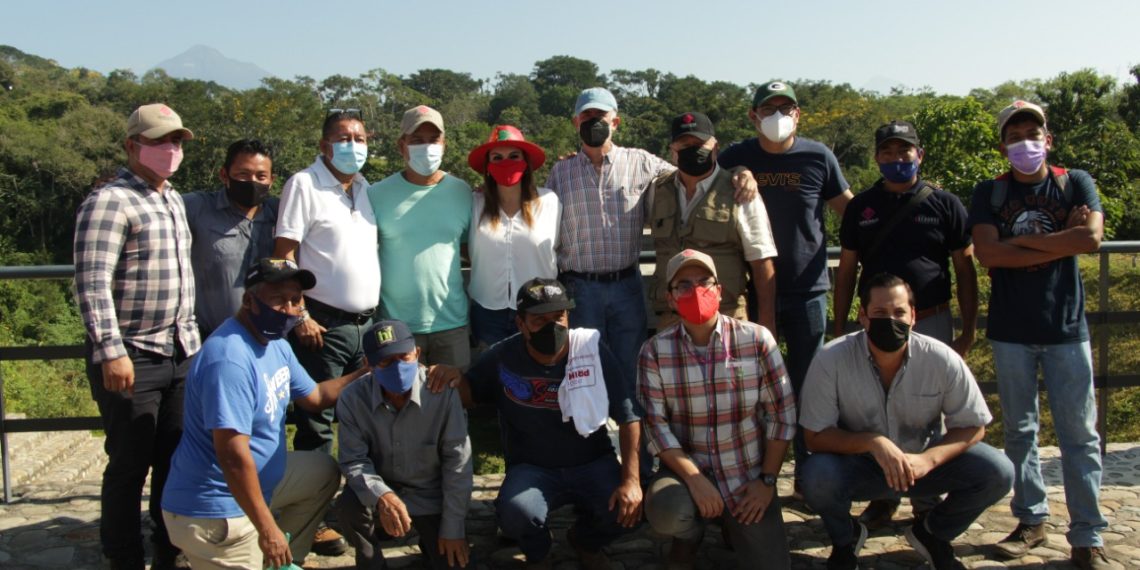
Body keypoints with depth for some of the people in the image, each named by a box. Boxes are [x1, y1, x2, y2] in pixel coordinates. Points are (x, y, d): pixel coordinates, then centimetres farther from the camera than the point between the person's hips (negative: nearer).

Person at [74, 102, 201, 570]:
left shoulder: (173, 200, 15)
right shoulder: (109, 202, -12)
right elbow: (92, 285, -18)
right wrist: (112, 352, -23)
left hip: (180, 353, 8)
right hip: (131, 359, -7)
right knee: (130, 466, 2)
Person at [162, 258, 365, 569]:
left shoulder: (276, 344, 4)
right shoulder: (231, 359, -28)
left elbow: (314, 396, 20)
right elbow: (233, 455, -31)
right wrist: (268, 529, -26)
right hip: (216, 513, -10)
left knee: (324, 471, 21)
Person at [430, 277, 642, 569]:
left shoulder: (593, 351, -12)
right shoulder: (502, 358, -9)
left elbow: (628, 417, -9)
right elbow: (470, 394, 7)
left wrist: (632, 479, -18)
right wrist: (453, 378, -18)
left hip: (592, 463, 1)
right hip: (533, 469, -1)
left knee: (627, 509, -26)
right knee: (515, 514, -32)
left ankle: (586, 541, 15)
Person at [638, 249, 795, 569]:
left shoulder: (757, 339, -7)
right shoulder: (655, 351, -6)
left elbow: (782, 412, -4)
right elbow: (654, 422, -10)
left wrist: (767, 481, -7)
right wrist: (694, 478, -21)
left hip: (748, 475, 1)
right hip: (687, 468, 0)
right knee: (665, 511, -32)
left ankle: (733, 526, 26)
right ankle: (689, 537, 6)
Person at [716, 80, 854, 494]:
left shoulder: (819, 157, -2)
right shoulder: (733, 160, -1)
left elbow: (850, 212, 8)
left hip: (807, 292, 0)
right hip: (753, 291, 0)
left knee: (806, 388, 8)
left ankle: (808, 476, 20)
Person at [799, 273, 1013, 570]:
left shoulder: (943, 360, -17)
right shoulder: (830, 360, -22)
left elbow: (972, 427, -7)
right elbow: (815, 436, -18)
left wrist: (928, 459, -26)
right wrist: (873, 442, -35)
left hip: (923, 460, 2)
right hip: (858, 464, -2)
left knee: (997, 473, -20)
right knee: (818, 477, -34)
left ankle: (932, 533, 12)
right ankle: (845, 538, 5)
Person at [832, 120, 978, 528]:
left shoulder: (945, 205, 2)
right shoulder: (861, 207, 7)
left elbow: (965, 270, 3)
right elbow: (847, 271, 10)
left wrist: (969, 330, -1)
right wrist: (839, 330, 7)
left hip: (932, 325, -1)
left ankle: (929, 497, 22)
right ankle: (883, 496, 21)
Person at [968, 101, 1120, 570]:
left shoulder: (1075, 183, 5)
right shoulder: (989, 193, 4)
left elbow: (1091, 237, -14)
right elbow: (987, 253, -12)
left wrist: (1020, 240, -10)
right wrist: (1060, 242, -12)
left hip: (1066, 328, -1)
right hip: (1011, 331, 1)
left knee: (1079, 434, 0)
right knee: (1020, 431, 8)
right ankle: (1032, 522, 20)